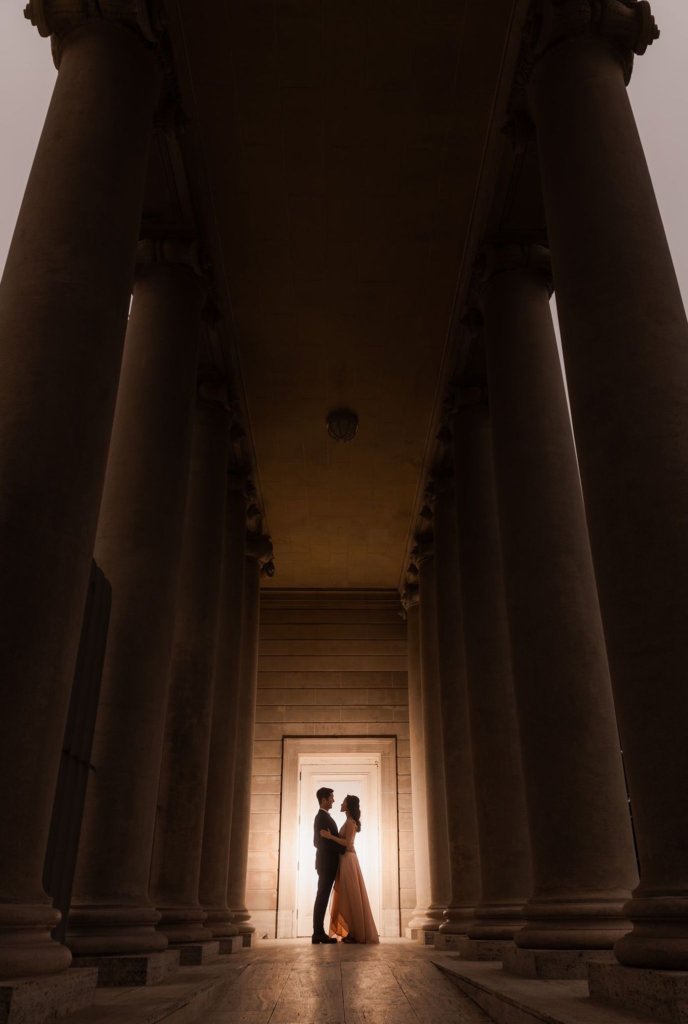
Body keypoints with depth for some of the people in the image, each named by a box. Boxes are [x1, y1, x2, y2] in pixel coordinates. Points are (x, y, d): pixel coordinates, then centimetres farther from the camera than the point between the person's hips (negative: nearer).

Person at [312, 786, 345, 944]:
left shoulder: (321, 817, 17)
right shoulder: (323, 817, -14)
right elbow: (329, 840, -21)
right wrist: (345, 850, -10)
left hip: (325, 862, 10)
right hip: (327, 863, -10)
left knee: (322, 897, 9)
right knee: (322, 897, -7)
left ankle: (319, 932, 11)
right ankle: (319, 933, -5)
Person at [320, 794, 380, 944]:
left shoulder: (350, 821, -12)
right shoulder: (349, 821, 16)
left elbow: (347, 843, -22)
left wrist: (330, 836, -22)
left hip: (348, 860, -10)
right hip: (346, 859, 10)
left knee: (351, 895, -5)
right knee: (348, 896, 11)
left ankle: (357, 933, 0)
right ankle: (353, 932, 14)